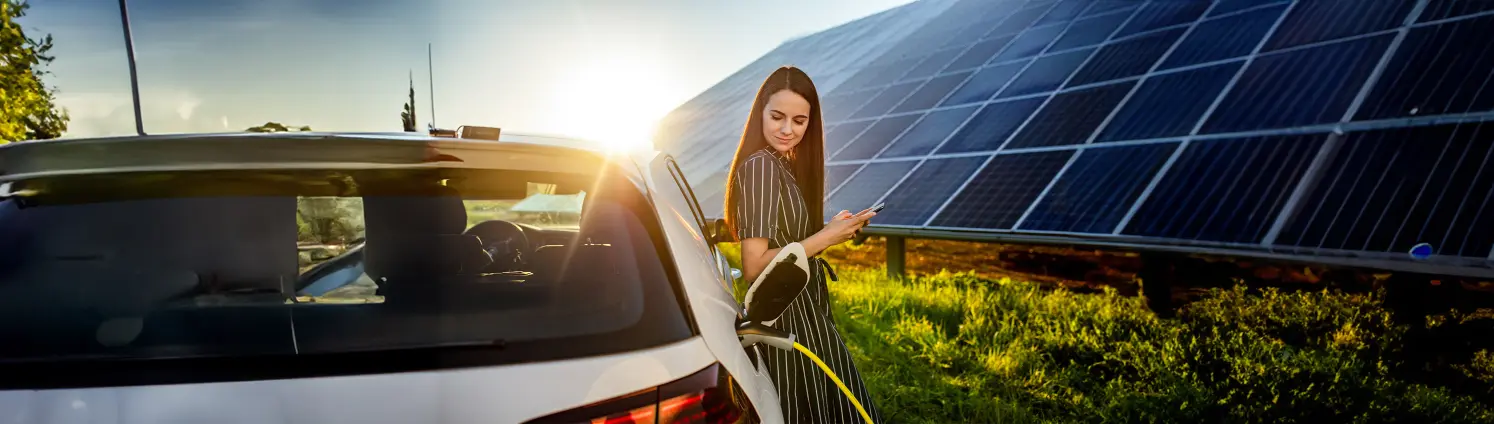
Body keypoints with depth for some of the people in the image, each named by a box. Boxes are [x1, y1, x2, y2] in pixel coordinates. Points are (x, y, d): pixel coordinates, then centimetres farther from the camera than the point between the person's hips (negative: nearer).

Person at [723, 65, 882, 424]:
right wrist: (824, 238, -20)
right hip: (790, 323, -9)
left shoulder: (783, 166, 11)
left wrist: (833, 231, 5)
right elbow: (754, 266, -23)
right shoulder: (761, 166, -18)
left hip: (803, 317, 9)